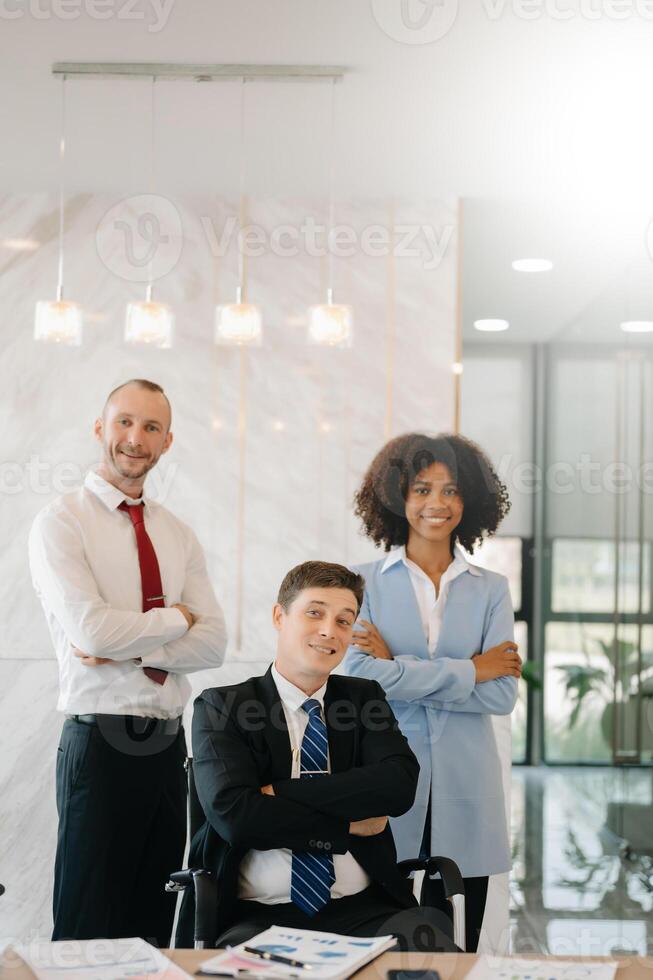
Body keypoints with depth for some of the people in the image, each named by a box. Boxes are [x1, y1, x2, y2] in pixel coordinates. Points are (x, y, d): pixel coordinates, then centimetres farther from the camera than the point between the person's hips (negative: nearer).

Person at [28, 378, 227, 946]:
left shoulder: (178, 536, 13)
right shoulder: (61, 523, -4)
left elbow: (213, 643, 2)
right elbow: (91, 630, -18)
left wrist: (126, 651, -11)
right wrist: (174, 619, -4)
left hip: (169, 744, 6)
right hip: (100, 742, -5)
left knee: (155, 927, 12)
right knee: (88, 926, 0)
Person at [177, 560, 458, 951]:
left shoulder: (365, 698, 14)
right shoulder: (222, 707, 5)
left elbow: (400, 786, -5)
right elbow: (233, 813, -11)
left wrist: (281, 793, -9)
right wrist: (348, 825, -7)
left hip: (363, 910, 3)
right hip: (257, 916, -3)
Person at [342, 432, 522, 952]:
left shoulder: (490, 589, 8)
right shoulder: (365, 582, 4)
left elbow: (502, 694, -3)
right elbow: (358, 674, -11)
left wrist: (397, 668, -8)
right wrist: (469, 670, -7)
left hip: (464, 792, 2)